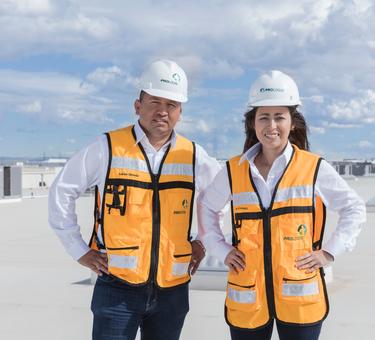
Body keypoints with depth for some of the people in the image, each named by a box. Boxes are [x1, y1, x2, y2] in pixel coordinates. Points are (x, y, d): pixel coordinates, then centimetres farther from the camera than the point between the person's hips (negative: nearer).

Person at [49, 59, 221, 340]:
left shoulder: (193, 156, 5)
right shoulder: (108, 148, -4)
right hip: (118, 288, -3)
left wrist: (204, 241, 12)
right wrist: (79, 251, 0)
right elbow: (62, 192, 3)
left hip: (172, 289, 3)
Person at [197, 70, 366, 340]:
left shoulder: (315, 168, -2)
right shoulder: (234, 171, 3)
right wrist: (221, 249, 9)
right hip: (247, 298, 2)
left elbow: (354, 208, 8)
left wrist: (329, 251, -1)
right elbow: (207, 207, 19)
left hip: (299, 298, -2)